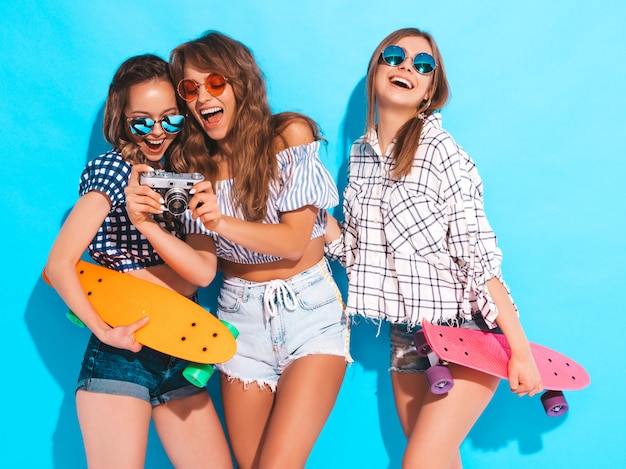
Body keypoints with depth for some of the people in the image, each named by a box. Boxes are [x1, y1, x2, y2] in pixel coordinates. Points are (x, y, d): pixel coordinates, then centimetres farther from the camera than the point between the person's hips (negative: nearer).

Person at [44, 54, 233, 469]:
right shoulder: (113, 167, -5)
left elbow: (203, 271, -4)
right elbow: (59, 263, -13)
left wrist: (146, 224, -18)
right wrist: (103, 330, -21)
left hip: (180, 357, 6)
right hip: (121, 355, -6)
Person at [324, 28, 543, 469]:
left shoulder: (440, 152, -15)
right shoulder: (361, 154, 5)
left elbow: (479, 258, -17)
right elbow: (354, 249, 8)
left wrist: (521, 350, -18)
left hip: (465, 334, -6)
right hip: (406, 338, 6)